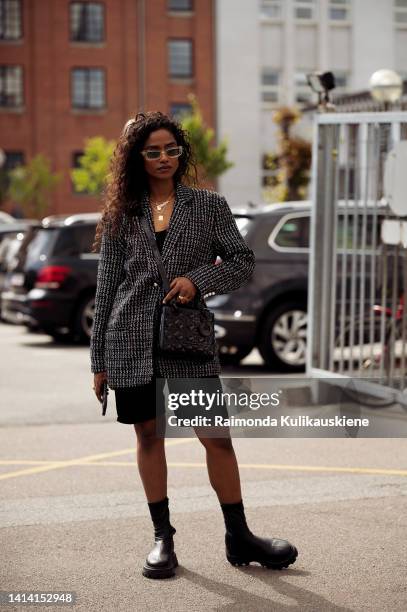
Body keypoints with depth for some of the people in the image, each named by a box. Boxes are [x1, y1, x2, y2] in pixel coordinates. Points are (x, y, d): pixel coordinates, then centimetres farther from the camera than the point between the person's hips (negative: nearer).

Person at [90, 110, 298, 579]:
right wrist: (99, 360, 8)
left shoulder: (209, 205, 7)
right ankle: (162, 538, 19)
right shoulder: (121, 214, 8)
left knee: (217, 437, -2)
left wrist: (198, 280, -12)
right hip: (133, 341, 1)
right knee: (149, 436, 7)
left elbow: (243, 261, 7)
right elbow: (106, 288, 9)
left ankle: (239, 539, 10)